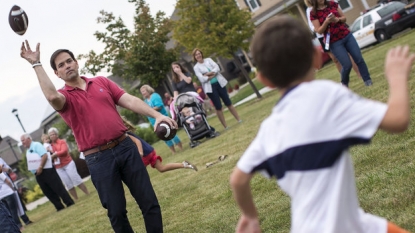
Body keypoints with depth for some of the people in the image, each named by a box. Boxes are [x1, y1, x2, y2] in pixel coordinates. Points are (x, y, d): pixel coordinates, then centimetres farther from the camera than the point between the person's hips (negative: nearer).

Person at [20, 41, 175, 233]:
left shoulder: (102, 82, 13)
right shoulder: (63, 97, 2)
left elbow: (130, 101, 5)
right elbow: (52, 97, -24)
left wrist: (157, 115, -10)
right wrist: (36, 64, -17)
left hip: (126, 147, 3)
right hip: (98, 159, -3)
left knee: (149, 201, 4)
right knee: (116, 211, 2)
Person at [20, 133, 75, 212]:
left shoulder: (36, 145, -7)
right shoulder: (28, 151, 21)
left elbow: (44, 156, -18)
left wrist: (40, 168, -21)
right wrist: (30, 168, 9)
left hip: (47, 170, -9)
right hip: (38, 174, 9)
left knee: (57, 187, -8)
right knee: (48, 192, 7)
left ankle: (70, 203, -6)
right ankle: (59, 207, 12)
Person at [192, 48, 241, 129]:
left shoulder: (208, 60, 9)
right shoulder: (196, 67, 0)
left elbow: (217, 68, -4)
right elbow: (202, 79, -12)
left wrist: (209, 74, -14)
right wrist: (212, 76, -9)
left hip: (219, 83, 2)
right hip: (210, 88, -2)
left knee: (228, 103, 6)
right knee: (218, 107, -2)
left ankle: (239, 120, 13)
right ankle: (225, 126, 5)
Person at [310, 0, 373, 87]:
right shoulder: (313, 13, -7)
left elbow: (344, 18, 9)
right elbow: (319, 31, -8)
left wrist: (337, 19, -12)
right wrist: (326, 22, -23)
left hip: (347, 35, 4)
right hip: (334, 42, -4)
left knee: (359, 59, -2)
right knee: (347, 65, -7)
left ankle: (368, 81, 9)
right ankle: (344, 83, 20)